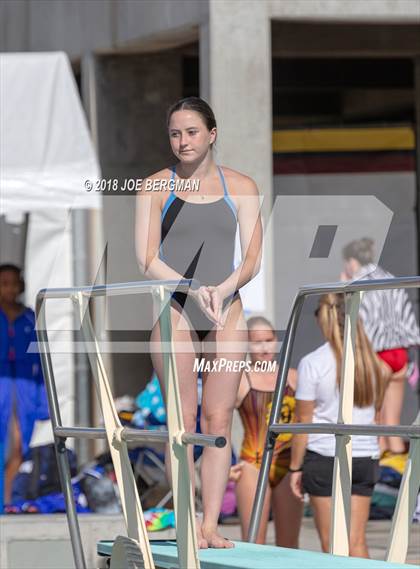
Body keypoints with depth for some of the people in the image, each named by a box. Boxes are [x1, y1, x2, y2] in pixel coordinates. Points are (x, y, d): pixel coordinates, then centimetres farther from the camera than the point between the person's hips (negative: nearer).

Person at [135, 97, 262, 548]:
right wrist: (193, 290, -19)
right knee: (182, 421, -4)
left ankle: (211, 524, 1)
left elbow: (252, 259, 2)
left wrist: (223, 289, -17)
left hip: (226, 310, 2)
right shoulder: (155, 188, 2)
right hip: (175, 310, -2)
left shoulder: (240, 187, 7)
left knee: (219, 420, -1)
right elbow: (147, 261, -5)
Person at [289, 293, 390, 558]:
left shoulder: (312, 363, -10)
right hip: (365, 457, 4)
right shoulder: (374, 363, 4)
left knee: (332, 543, 4)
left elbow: (303, 423, -7)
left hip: (325, 457, -4)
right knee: (357, 541, 5)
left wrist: (295, 467, 1)